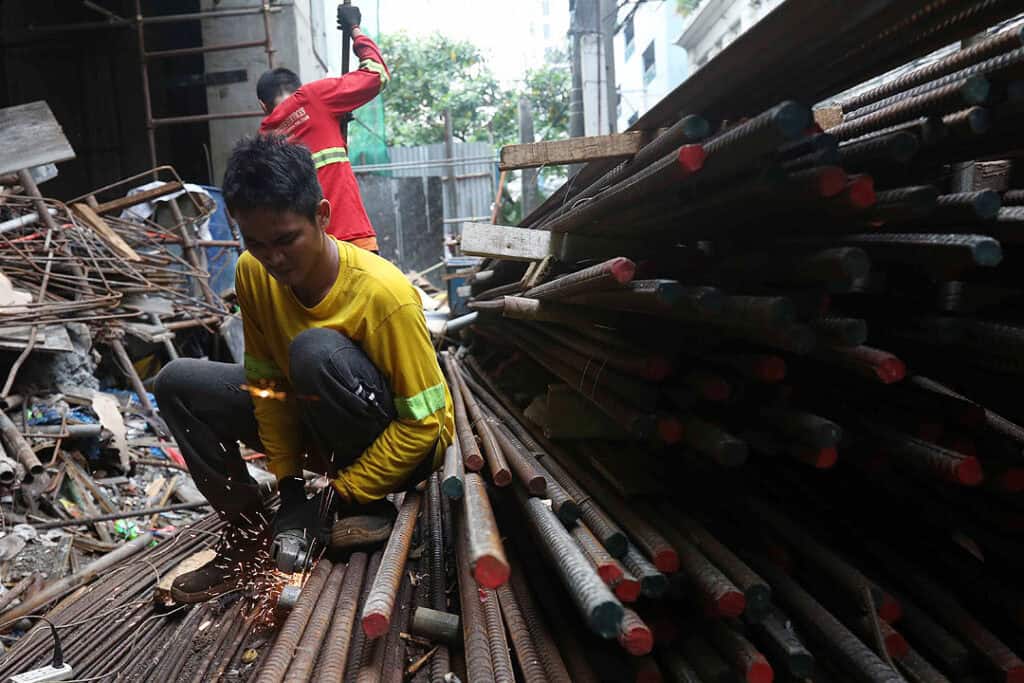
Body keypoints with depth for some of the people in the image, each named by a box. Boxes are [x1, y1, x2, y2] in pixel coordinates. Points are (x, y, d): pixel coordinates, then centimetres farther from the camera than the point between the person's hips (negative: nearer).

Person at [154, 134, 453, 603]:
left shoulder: (384, 295, -29)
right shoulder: (253, 273, -12)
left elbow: (423, 424, -25)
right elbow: (268, 380, -3)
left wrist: (337, 499, -23)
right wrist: (288, 481, -8)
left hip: (401, 443, -6)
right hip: (317, 431, 6)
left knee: (316, 351, -34)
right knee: (178, 385, -4)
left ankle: (369, 507, -14)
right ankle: (250, 534, 3)